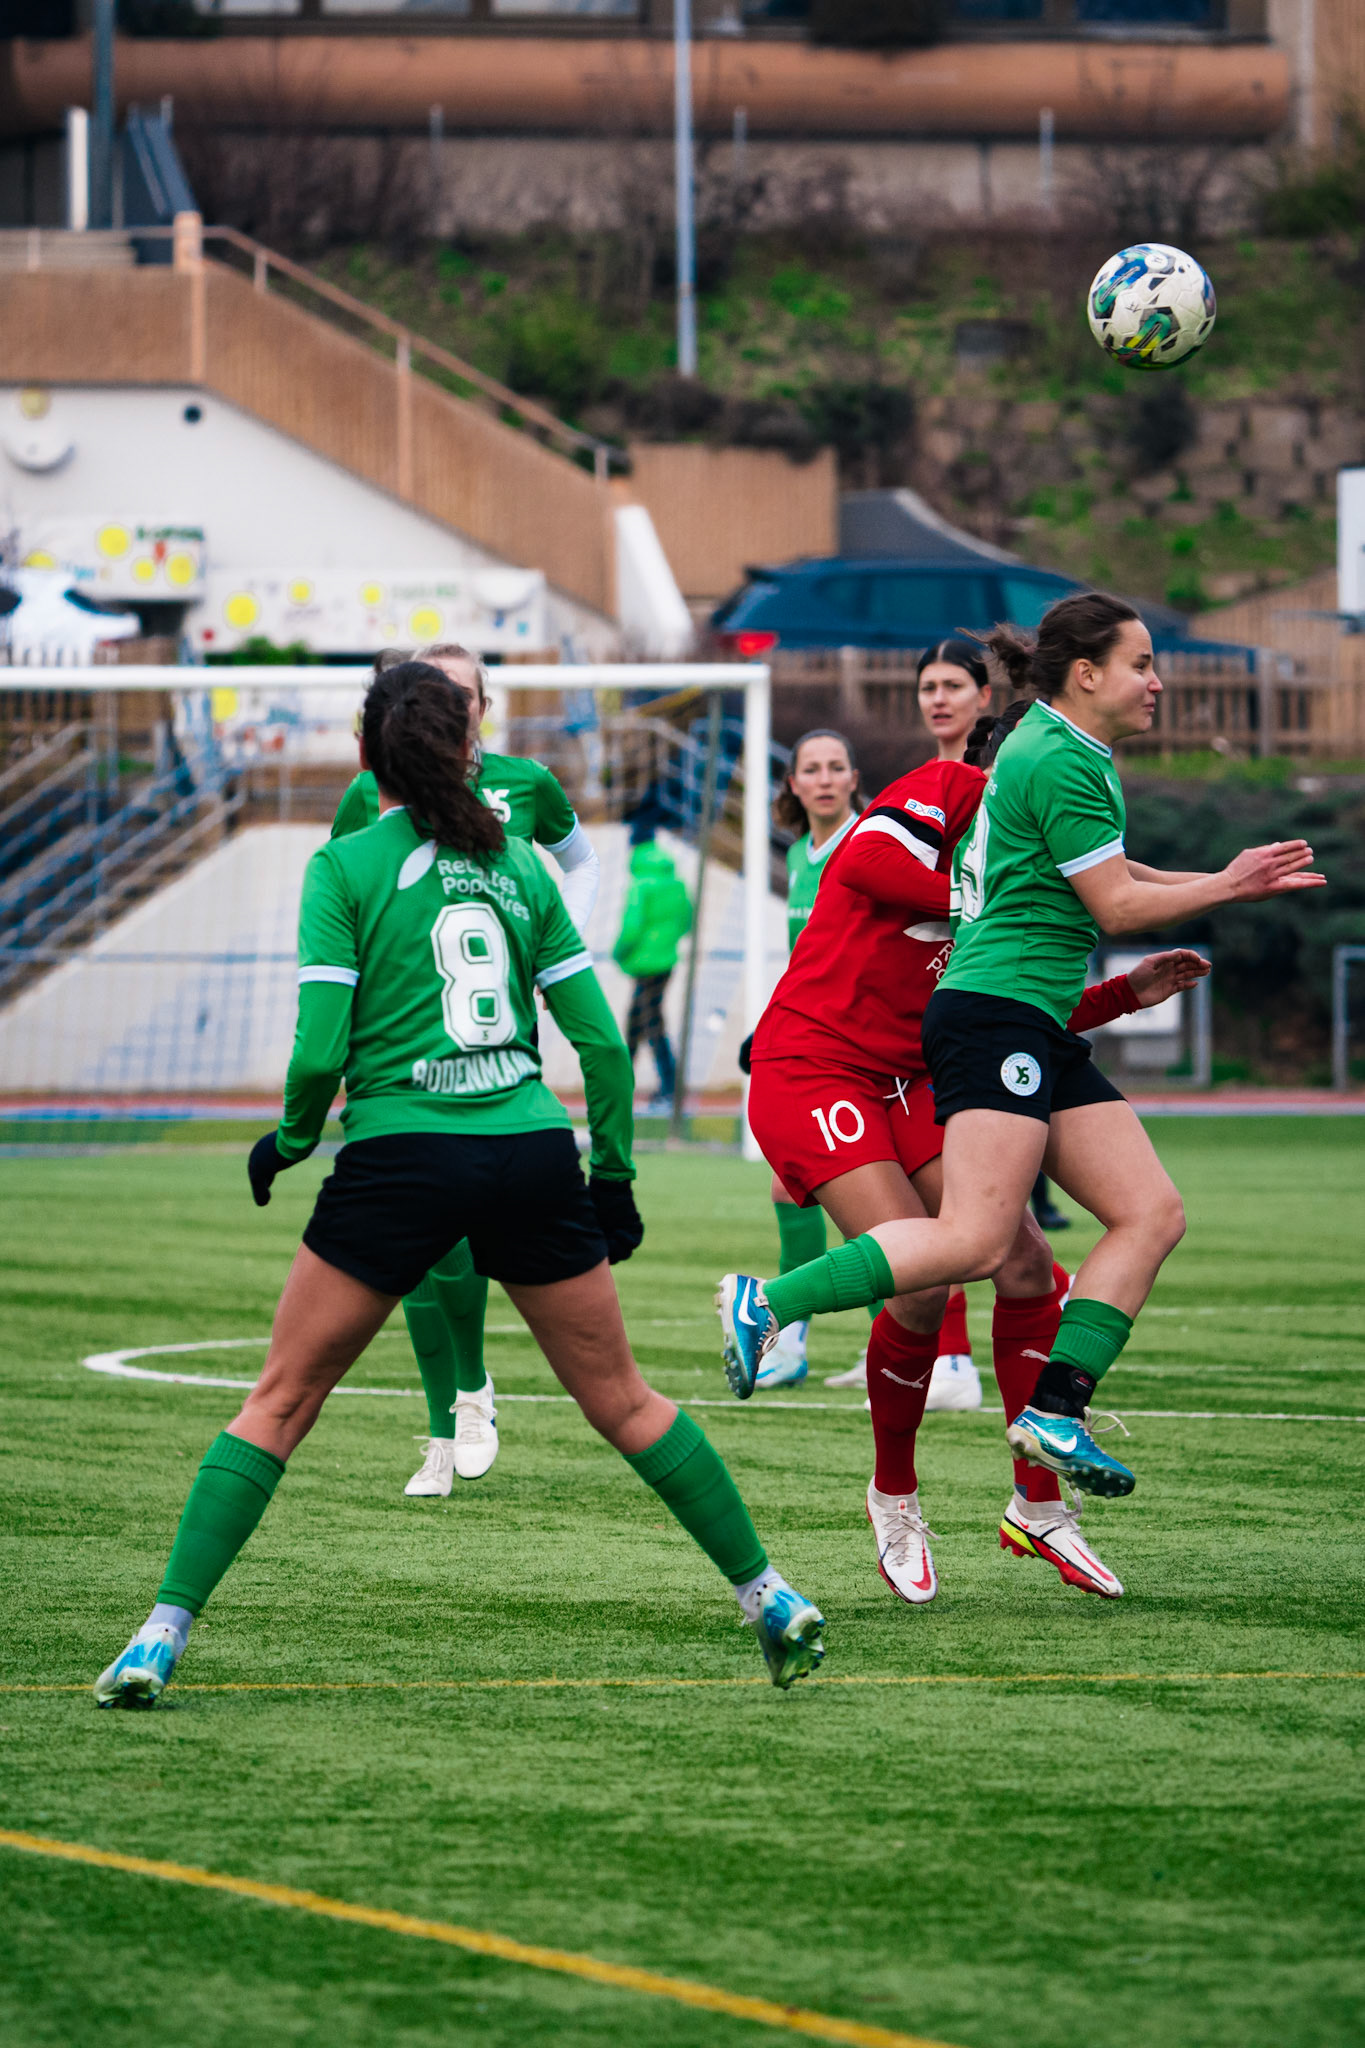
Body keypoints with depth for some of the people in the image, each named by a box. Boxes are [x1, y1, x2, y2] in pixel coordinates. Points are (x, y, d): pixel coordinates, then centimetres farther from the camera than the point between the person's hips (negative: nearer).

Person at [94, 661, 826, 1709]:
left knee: (283, 1399, 5)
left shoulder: (346, 867, -1)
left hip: (402, 1152, -3)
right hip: (533, 1151, 3)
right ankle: (771, 1597, 16)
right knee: (621, 1397, 15)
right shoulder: (518, 864, 11)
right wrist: (614, 1172, 17)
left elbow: (321, 1050, -8)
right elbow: (601, 1039, 8)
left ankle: (163, 1635, -3)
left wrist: (289, 1139, 10)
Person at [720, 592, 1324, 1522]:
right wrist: (1227, 888, 1)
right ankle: (768, 1302, -13)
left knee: (1152, 1212, 0)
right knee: (976, 1241, -20)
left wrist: (1230, 881, 20)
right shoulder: (1062, 762, -12)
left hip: (1043, 1034, 11)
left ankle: (1054, 1409, -5)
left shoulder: (1050, 749, 19)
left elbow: (1108, 880, 29)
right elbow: (1117, 907, -11)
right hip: (997, 1014, -11)